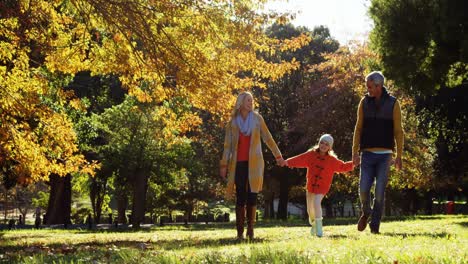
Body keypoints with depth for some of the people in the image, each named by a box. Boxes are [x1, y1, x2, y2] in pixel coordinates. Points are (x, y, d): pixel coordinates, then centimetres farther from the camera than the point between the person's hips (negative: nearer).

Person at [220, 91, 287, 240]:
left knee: (252, 196, -2)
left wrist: (278, 156, 9)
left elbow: (268, 138, 9)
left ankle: (250, 229, 6)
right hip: (239, 164, 0)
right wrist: (224, 165, 2)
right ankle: (240, 231, -1)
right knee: (240, 197, -3)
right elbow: (227, 145, 6)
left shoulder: (257, 118, 6)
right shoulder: (233, 122, 6)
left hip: (254, 163, 0)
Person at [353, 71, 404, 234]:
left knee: (379, 192, -4)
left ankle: (375, 225, 8)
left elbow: (398, 131, 1)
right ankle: (365, 213, 24)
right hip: (367, 153, 1)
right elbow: (358, 128, 7)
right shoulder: (364, 102, 5)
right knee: (364, 189, -6)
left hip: (385, 155, -1)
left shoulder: (393, 103, 0)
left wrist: (399, 156, -2)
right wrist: (355, 152, 1)